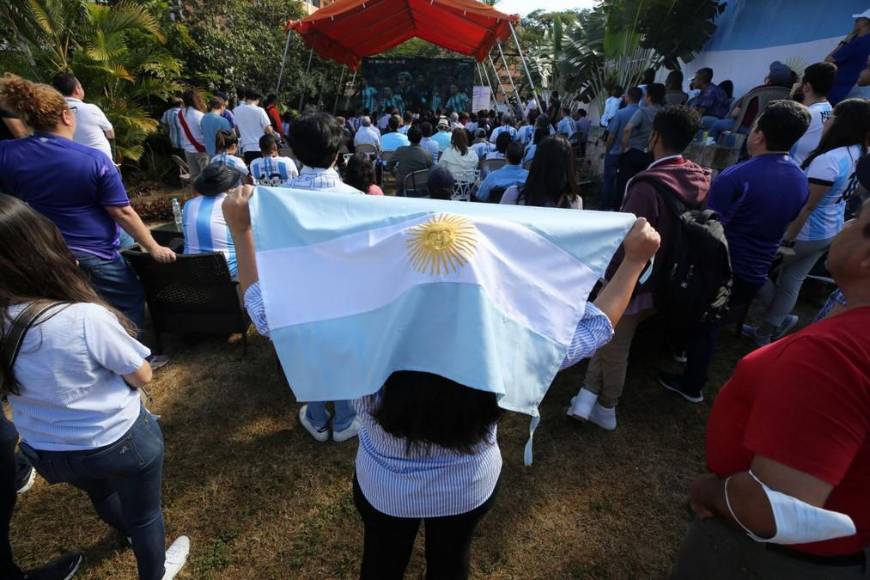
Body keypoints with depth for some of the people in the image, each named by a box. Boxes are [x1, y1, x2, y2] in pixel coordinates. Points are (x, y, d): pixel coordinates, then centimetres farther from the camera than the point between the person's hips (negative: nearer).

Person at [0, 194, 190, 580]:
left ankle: (130, 533, 67)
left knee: (101, 496, 37)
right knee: (144, 514, 24)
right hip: (119, 443, -6)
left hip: (43, 451, 6)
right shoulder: (85, 318, -35)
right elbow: (142, 377, -19)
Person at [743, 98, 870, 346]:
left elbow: (807, 207, -25)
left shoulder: (829, 160, -27)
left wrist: (787, 241, -20)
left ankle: (779, 320, 17)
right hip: (830, 232, 9)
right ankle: (766, 332, 28)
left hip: (806, 234, -9)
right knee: (793, 281, 16)